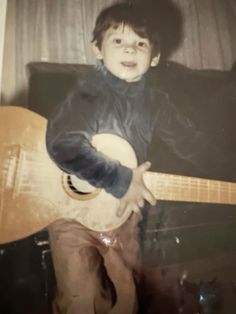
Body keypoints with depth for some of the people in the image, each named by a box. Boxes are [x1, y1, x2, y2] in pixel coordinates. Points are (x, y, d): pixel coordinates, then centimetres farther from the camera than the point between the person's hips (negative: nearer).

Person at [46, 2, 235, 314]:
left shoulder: (155, 101, -2)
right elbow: (62, 144, -33)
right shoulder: (89, 92, -18)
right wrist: (120, 180, -29)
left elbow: (193, 142, 3)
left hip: (123, 212, 5)